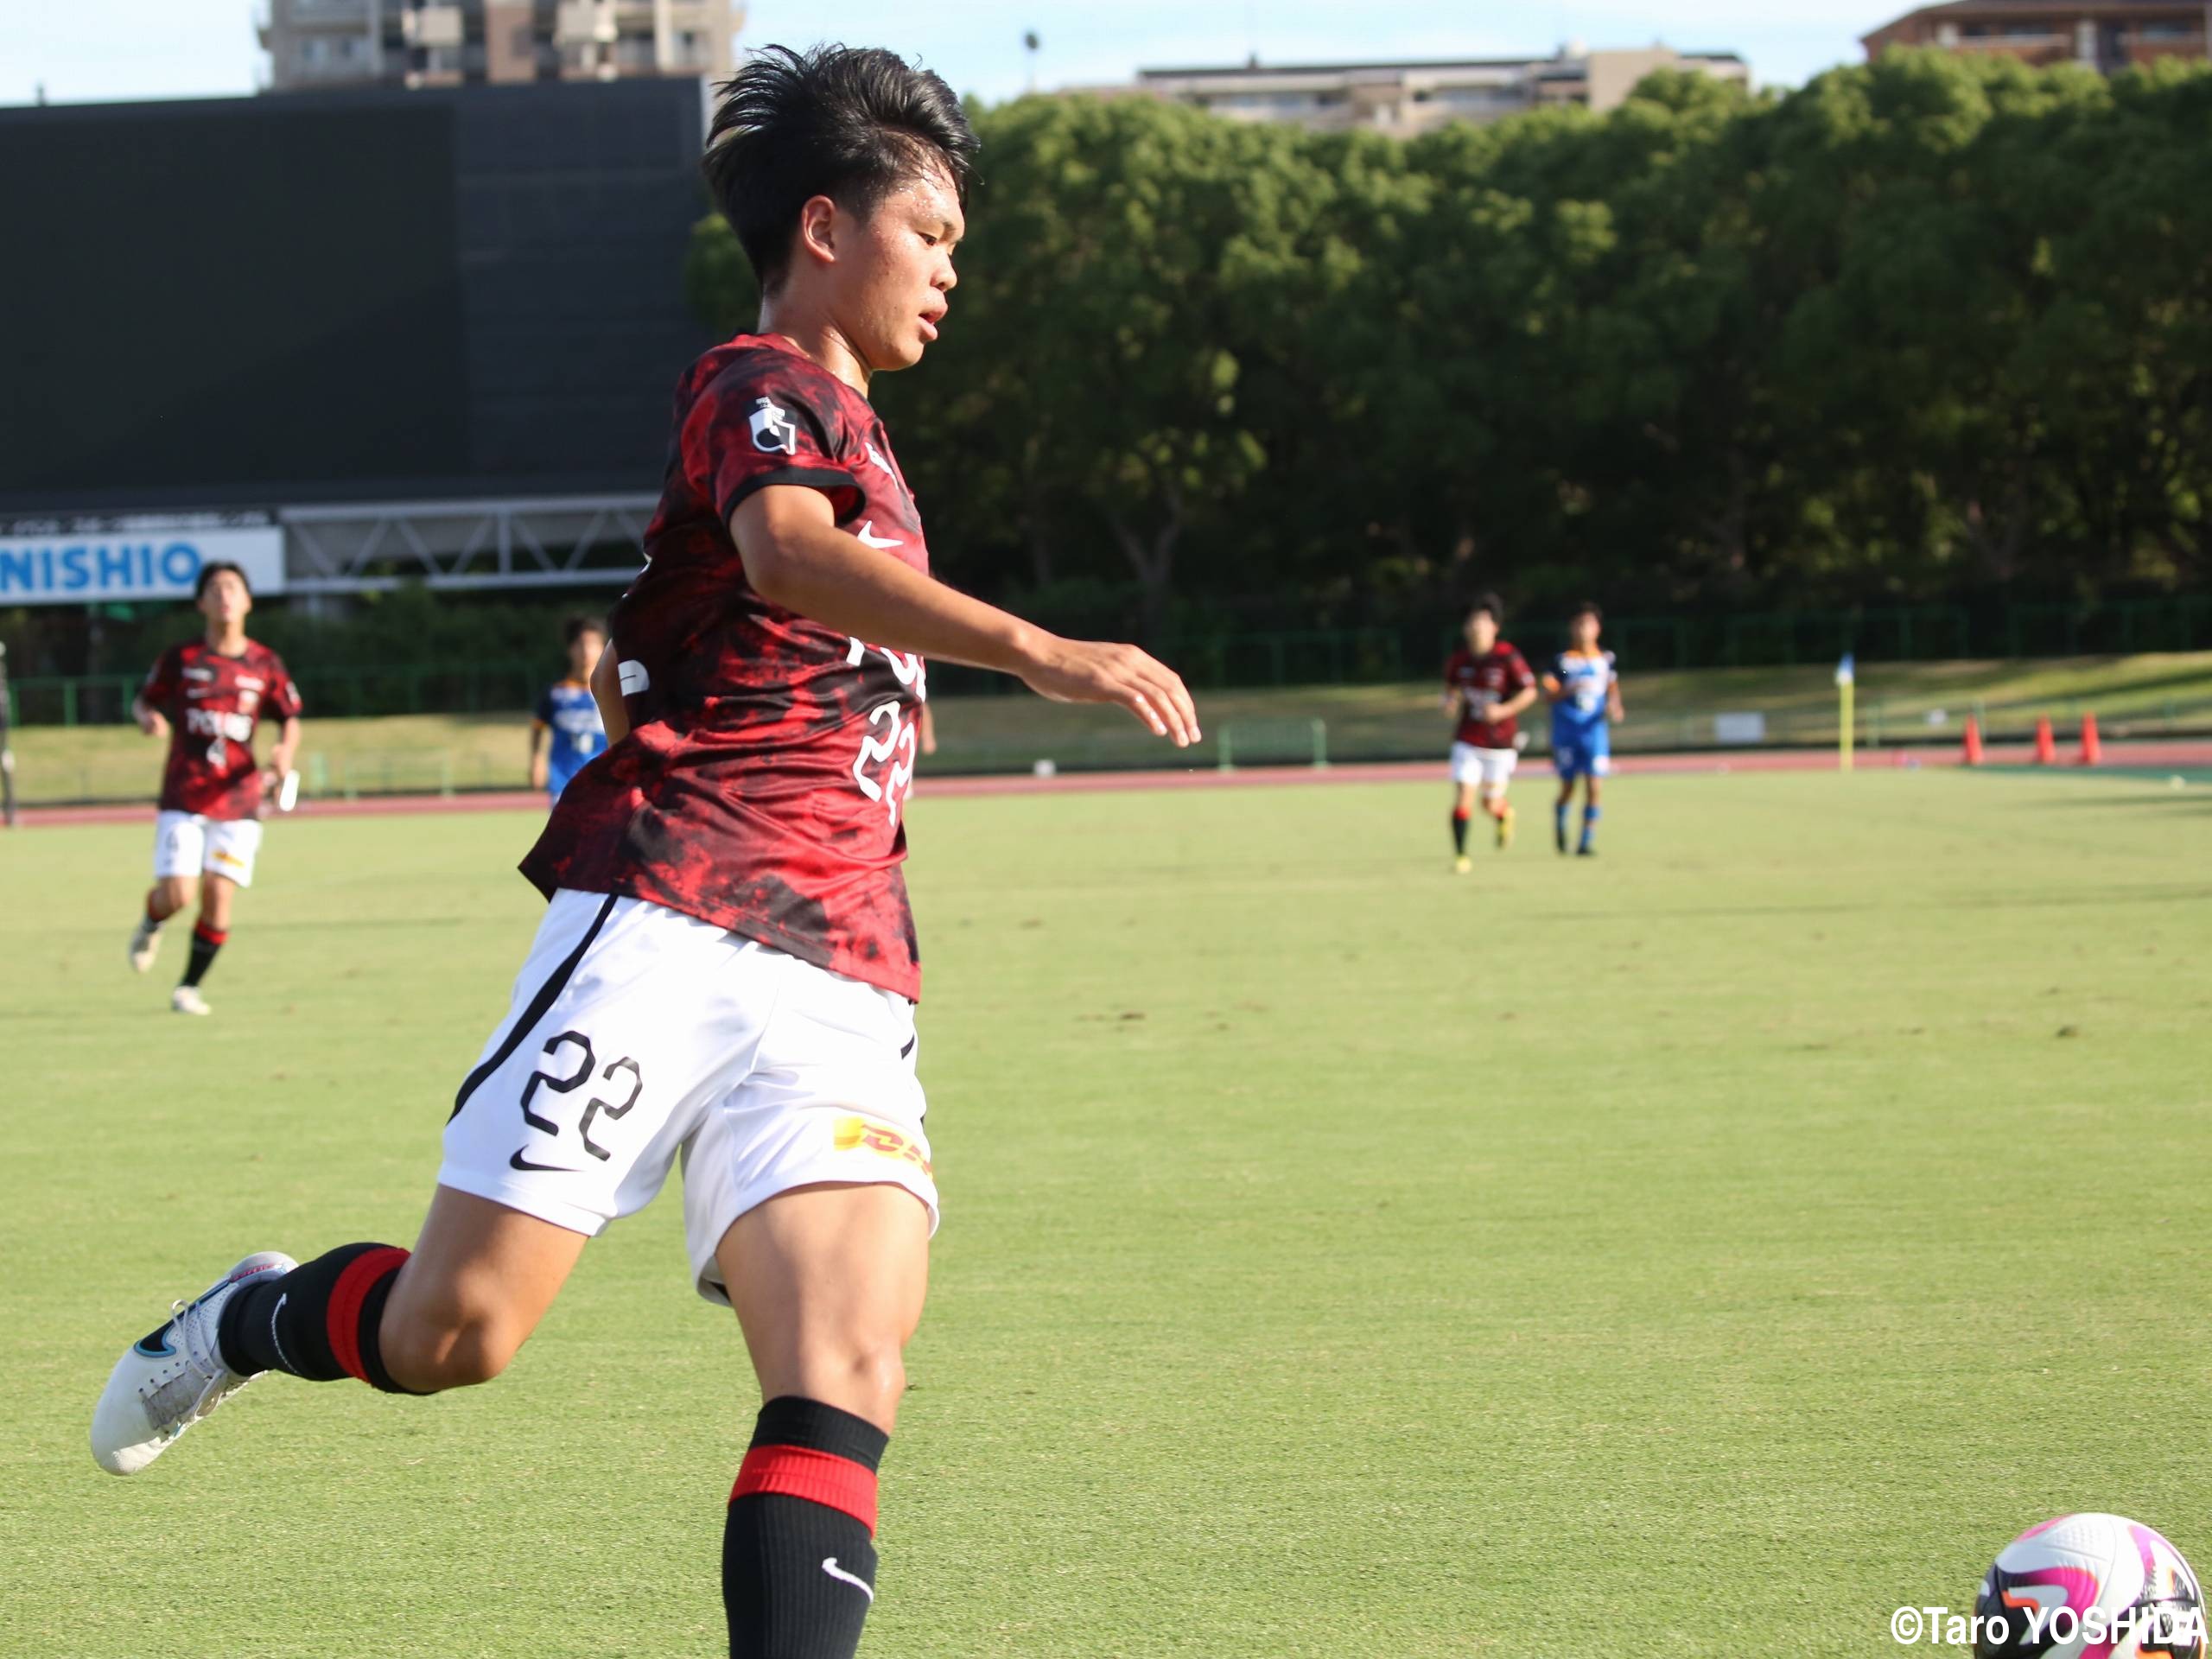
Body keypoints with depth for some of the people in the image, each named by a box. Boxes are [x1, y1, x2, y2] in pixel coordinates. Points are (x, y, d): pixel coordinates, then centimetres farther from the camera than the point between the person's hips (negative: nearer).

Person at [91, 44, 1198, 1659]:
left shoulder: (857, 436, 28)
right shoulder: (760, 386, 0)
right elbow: (785, 552, -25)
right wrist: (1032, 650, -33)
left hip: (840, 986, 7)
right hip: (668, 926, -7)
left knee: (848, 1374, -14)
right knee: (456, 1328, -6)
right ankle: (256, 1320, 26)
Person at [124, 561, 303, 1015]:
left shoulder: (265, 665, 2)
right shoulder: (180, 659, 0)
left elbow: (289, 720, 13)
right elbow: (143, 701, 10)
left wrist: (285, 753, -7)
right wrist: (148, 718, -13)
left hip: (238, 801, 1)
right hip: (183, 801, -1)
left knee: (218, 897, -6)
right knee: (178, 895, -11)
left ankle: (190, 986, 12)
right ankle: (150, 924, 26)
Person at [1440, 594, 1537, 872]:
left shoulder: (1508, 658, -14)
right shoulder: (1458, 660, -4)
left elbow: (1530, 691, -8)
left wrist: (1504, 710, -22)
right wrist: (1450, 701, -7)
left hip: (1501, 743, -2)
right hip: (1468, 741, 2)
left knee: (1491, 804, 7)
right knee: (1463, 795, -12)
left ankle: (1504, 816, 45)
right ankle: (1460, 856, -2)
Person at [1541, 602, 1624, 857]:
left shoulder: (1605, 661, 7)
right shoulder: (1562, 661, -1)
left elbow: (1613, 690, 16)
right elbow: (1549, 693, -5)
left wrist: (1614, 707, -4)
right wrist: (1569, 689, -23)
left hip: (1595, 730, 1)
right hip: (1566, 733, -1)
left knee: (1594, 787, -9)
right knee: (1567, 789, 5)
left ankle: (1587, 841, -3)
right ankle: (1559, 818, 37)